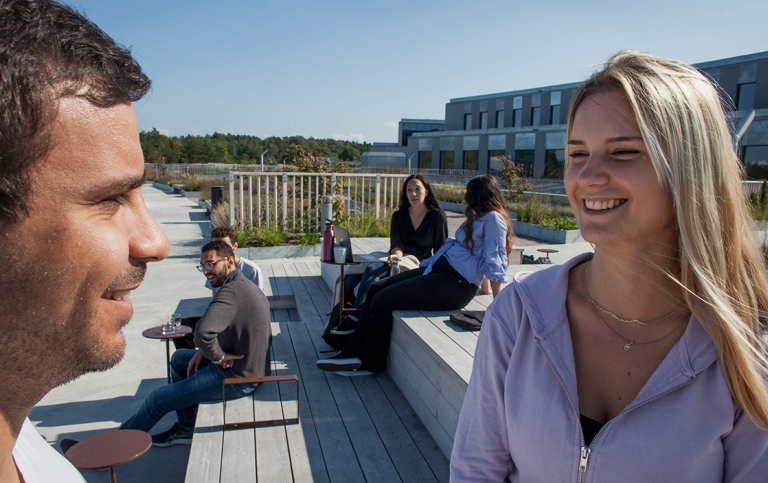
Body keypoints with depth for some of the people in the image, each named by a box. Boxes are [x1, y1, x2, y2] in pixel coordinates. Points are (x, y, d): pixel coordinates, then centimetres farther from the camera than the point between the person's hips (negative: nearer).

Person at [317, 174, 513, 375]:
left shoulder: (493, 218, -9)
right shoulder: (478, 217, 21)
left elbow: (495, 262, -14)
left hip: (455, 283, -10)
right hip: (439, 269, 10)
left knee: (382, 299, -13)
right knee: (376, 289, 1)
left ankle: (371, 363, 5)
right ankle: (354, 352, 4)